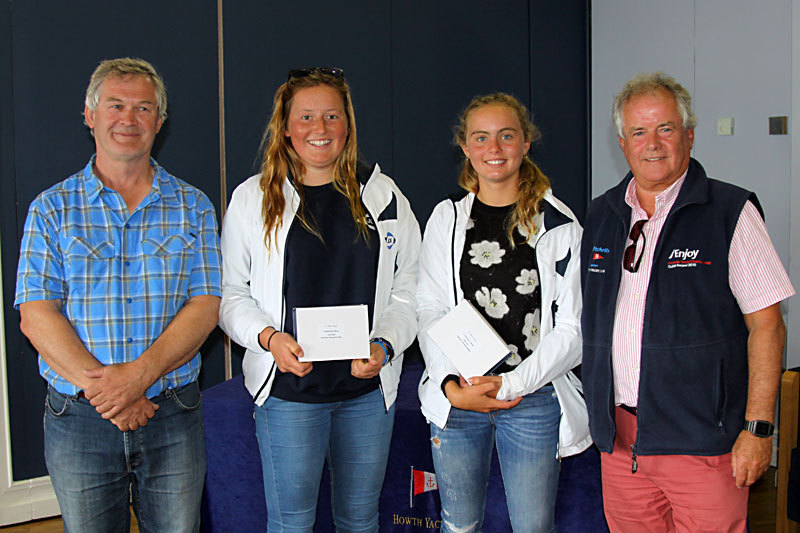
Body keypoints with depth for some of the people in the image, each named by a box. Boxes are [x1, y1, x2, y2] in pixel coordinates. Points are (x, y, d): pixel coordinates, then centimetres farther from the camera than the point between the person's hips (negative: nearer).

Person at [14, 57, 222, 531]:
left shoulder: (193, 207, 4)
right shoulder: (52, 208, 3)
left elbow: (204, 306, -4)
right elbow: (36, 315, -5)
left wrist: (140, 374, -18)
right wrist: (100, 388, -17)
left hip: (174, 418, 1)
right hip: (79, 421, 0)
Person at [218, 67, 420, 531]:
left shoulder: (384, 196, 5)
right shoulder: (252, 198, 2)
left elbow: (408, 289, 6)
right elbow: (230, 292, 4)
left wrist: (384, 346, -10)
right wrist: (268, 337, -14)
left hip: (370, 387, 2)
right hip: (288, 387, -1)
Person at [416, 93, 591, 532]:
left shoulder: (559, 224, -3)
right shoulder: (447, 219, 5)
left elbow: (571, 330, -6)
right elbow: (430, 312, 2)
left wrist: (510, 384, -13)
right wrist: (452, 386, -11)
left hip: (533, 399, -2)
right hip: (455, 397, 2)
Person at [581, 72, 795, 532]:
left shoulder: (732, 213, -5)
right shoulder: (602, 215, 9)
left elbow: (766, 326, -7)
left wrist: (757, 427, -11)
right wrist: (597, 413, 13)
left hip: (703, 441, -4)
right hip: (619, 437, 4)